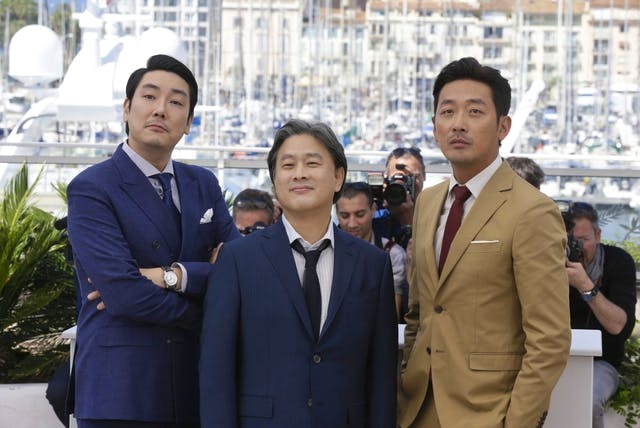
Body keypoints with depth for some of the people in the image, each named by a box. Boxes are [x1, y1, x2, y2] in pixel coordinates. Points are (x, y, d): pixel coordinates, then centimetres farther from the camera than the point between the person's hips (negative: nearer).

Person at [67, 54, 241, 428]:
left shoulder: (205, 184, 11)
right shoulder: (91, 190, -7)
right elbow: (123, 292, -18)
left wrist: (172, 276, -15)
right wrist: (209, 316, -6)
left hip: (196, 385, 5)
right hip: (121, 394, -5)